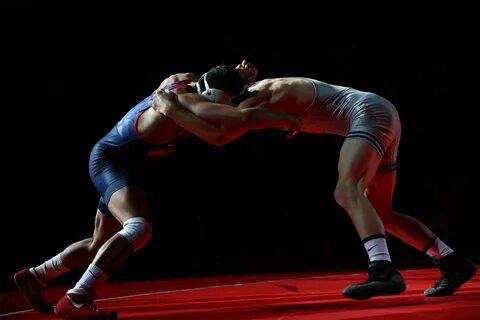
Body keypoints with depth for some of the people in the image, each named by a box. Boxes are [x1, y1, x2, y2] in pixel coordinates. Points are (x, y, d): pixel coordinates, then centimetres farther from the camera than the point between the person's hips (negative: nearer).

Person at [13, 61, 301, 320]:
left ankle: (34, 277, 33)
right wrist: (285, 119, -21)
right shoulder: (189, 101, -26)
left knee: (101, 246, 20)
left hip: (120, 164, 10)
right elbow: (247, 118, -38)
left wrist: (237, 76, 6)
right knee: (140, 227, -34)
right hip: (112, 160, -10)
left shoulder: (186, 80, 0)